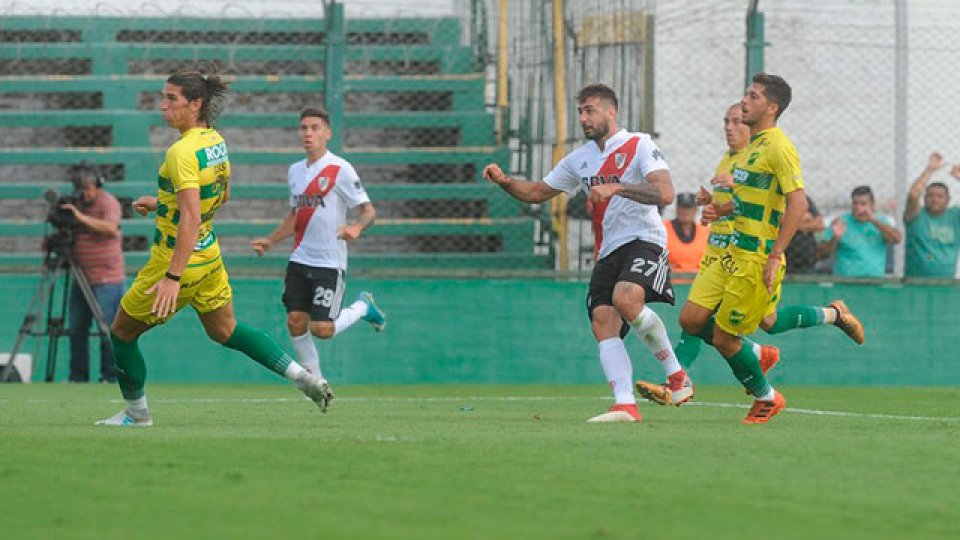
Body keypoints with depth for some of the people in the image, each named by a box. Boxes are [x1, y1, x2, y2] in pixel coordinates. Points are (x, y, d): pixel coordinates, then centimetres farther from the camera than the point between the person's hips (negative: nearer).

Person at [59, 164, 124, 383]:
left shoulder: (108, 203, -10)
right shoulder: (78, 203, 12)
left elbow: (111, 228, -28)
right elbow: (72, 234, 21)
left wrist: (82, 217, -33)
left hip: (106, 280, -8)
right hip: (82, 278, 8)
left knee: (107, 331, -6)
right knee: (77, 330, 9)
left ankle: (110, 377, -1)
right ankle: (78, 377, 15)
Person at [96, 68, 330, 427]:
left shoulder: (182, 152, -25)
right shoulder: (216, 141, 2)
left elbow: (190, 219, -30)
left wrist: (173, 277, -32)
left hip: (180, 259, -8)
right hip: (209, 255, 8)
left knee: (122, 332, 10)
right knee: (225, 331, 23)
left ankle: (137, 414, 22)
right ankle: (304, 377, 14)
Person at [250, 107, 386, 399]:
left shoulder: (340, 169, -9)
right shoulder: (295, 171, 13)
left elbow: (369, 210, -10)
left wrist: (357, 228, -30)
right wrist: (269, 241, 17)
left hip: (329, 262, -6)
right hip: (300, 260, 6)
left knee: (322, 329, -10)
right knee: (295, 322, -2)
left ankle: (362, 307, 19)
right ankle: (315, 380, 14)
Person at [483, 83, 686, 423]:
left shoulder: (639, 146, -3)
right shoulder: (580, 159, 18)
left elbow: (665, 193, -16)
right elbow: (537, 192, 26)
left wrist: (617, 187, -24)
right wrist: (505, 181, 8)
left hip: (644, 241, -7)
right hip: (609, 251, 7)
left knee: (625, 299, -31)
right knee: (602, 323, -12)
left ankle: (675, 373, -14)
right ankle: (626, 405, -19)